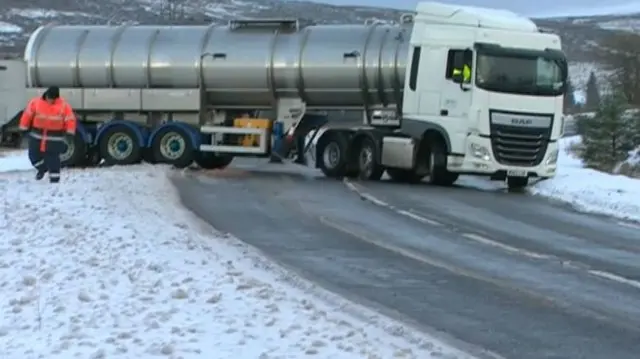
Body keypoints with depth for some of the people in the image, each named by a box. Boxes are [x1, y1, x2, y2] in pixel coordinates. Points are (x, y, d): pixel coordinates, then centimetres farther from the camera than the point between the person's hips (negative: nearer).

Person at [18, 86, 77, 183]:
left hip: (54, 136, -3)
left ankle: (54, 179, 1)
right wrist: (24, 128, 3)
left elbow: (70, 119, -8)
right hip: (37, 135, 3)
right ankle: (42, 168, 37)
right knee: (34, 155, 9)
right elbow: (28, 114, 1)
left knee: (52, 157, -6)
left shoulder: (64, 106, -8)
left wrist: (70, 132, -17)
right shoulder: (35, 102, -5)